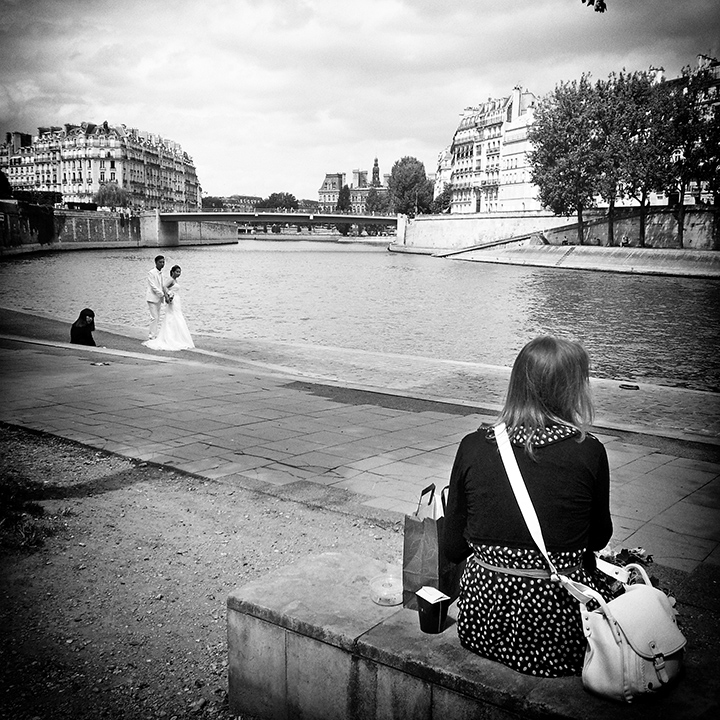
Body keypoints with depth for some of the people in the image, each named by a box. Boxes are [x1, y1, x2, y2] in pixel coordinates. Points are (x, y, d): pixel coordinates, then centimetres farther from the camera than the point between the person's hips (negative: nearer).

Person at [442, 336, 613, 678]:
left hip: (482, 626, 4)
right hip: (558, 636, -3)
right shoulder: (589, 452, -10)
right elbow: (599, 538, 7)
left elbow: (453, 549, 2)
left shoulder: (473, 447, -5)